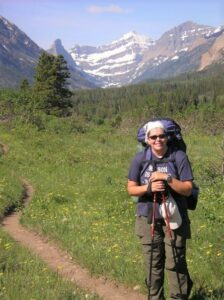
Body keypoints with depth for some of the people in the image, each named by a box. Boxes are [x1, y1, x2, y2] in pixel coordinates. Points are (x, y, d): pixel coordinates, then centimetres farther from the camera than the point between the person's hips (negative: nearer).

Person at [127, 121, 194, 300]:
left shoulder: (179, 157, -10)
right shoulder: (140, 159, -4)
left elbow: (188, 189, -10)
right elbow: (131, 189, 0)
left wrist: (167, 178, -23)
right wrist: (149, 187, -19)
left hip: (174, 218, -2)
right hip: (148, 219, 2)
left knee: (175, 263, 1)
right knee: (153, 263, 14)